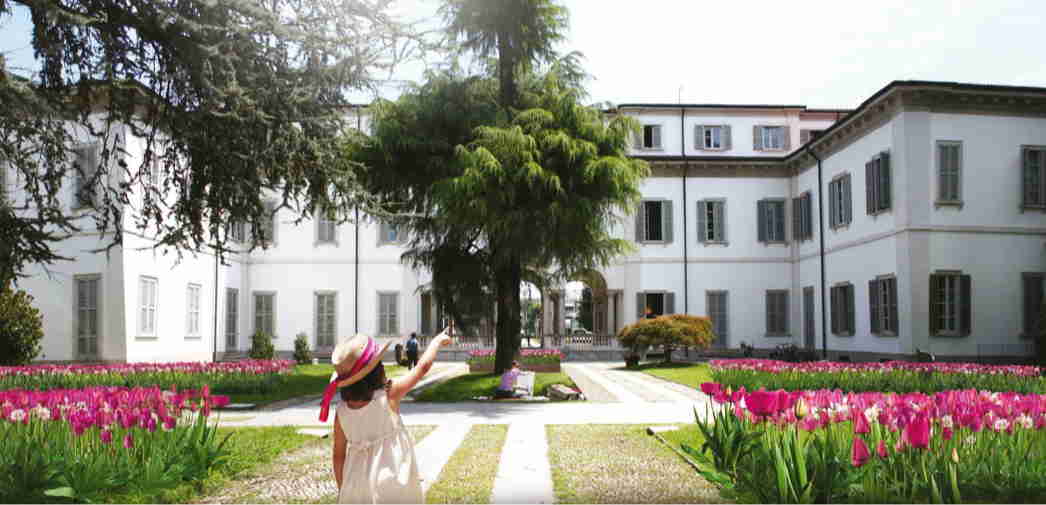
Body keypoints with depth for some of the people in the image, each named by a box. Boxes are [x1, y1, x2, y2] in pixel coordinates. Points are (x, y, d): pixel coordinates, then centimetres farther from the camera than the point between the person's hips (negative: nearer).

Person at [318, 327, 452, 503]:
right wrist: (437, 341, 12)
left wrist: (342, 489, 16)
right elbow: (423, 367, -4)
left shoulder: (341, 411, -5)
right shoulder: (388, 396, -15)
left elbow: (338, 455, 3)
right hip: (394, 489, -3)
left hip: (356, 490, 3)